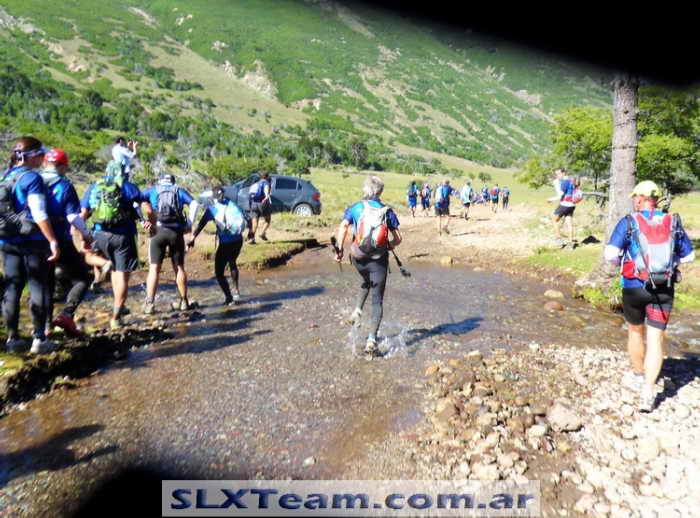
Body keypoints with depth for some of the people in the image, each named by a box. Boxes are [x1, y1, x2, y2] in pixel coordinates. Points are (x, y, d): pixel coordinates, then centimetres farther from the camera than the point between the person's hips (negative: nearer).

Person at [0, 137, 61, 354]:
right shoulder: (32, 178, -12)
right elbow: (39, 214, -19)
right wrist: (53, 241, -19)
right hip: (31, 241, -7)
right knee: (38, 288, 1)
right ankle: (39, 339, 5)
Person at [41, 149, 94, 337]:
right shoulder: (64, 186, -8)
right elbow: (73, 217, -14)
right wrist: (86, 235, 0)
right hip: (61, 242, -5)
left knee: (46, 284, 17)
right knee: (82, 279, 7)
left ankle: (46, 324, 18)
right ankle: (66, 315, -10)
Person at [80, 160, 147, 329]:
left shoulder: (93, 188, 13)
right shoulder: (127, 187, 2)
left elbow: (82, 215, 8)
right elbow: (146, 208, -10)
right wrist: (149, 222, 3)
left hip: (100, 235, 4)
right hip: (122, 235, -4)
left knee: (115, 270, 24)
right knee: (123, 275, 2)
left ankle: (120, 307, 26)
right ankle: (115, 317, 1)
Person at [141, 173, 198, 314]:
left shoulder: (152, 190, 18)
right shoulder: (180, 191, 17)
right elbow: (194, 204, 2)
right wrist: (189, 223, 3)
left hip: (158, 231, -1)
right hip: (177, 232, 1)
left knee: (154, 268, 2)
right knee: (179, 267, 11)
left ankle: (149, 304, -3)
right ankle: (183, 301, 18)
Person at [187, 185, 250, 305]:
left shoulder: (212, 207, 2)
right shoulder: (232, 204, 13)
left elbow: (201, 224, -7)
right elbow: (247, 220, 15)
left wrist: (192, 239, -9)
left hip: (225, 243, -5)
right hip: (238, 240, 5)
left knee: (219, 272, 5)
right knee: (232, 263, 30)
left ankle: (229, 298, -4)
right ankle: (236, 291, 35)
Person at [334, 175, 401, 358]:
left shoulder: (355, 208, 1)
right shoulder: (388, 211, 2)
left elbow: (342, 228, -15)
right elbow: (398, 239, 1)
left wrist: (340, 250, -9)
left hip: (358, 258, 2)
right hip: (379, 260, -1)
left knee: (366, 282, 35)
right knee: (377, 301, 3)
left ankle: (358, 310, 19)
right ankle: (371, 339, -5)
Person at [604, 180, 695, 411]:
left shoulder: (628, 222, -8)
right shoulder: (673, 223, 2)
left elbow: (610, 254, -16)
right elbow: (688, 256, 11)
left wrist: (624, 260, 5)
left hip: (634, 287, -2)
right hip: (664, 289, 2)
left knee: (635, 331, 20)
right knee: (656, 338, 3)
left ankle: (638, 376, 37)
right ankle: (648, 391, -4)